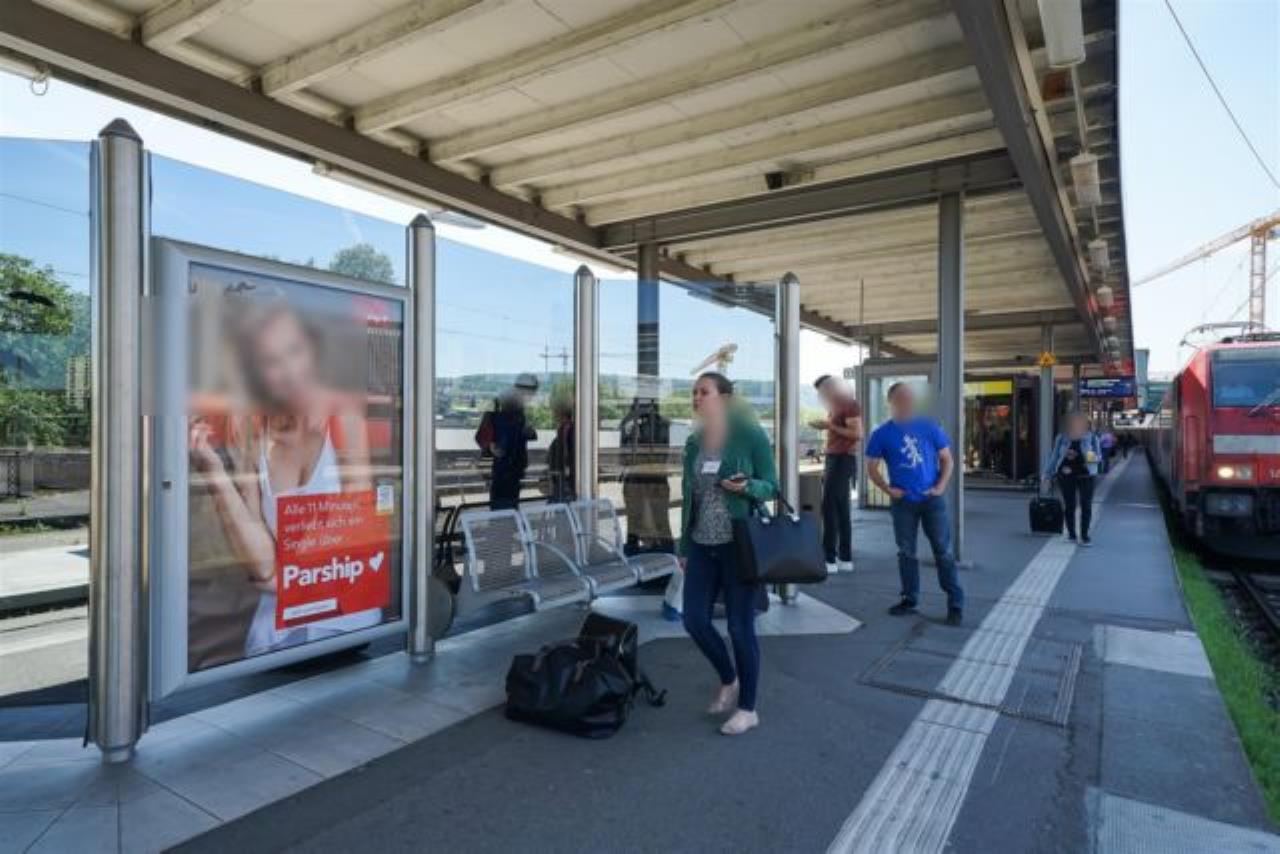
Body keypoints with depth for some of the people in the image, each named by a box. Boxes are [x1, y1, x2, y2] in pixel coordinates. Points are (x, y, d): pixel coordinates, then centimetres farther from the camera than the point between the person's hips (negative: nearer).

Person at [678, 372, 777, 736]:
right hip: (702, 546, 6)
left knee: (740, 627, 1)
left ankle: (747, 709, 20)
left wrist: (746, 486, -26)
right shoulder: (694, 442, 8)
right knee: (694, 620, 5)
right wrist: (684, 546, 14)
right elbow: (688, 496, 13)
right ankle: (729, 680, 32)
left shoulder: (751, 436, -8)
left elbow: (772, 486, -4)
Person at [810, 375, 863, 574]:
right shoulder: (836, 406, 18)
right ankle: (845, 559, 13)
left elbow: (857, 433, -18)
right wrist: (823, 426, 11)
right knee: (841, 510, 9)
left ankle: (830, 559, -8)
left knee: (829, 507, -11)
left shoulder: (850, 405, -10)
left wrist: (829, 425, -18)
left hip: (843, 460, -10)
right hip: (833, 458, 10)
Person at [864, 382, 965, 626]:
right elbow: (872, 469, 5)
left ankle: (956, 604, 8)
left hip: (932, 499, 0)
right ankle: (909, 599, 23)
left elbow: (947, 460, 7)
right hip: (902, 502, 0)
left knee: (943, 551, 1)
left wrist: (940, 486, -6)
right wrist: (889, 489, -8)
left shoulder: (929, 427, 1)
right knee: (906, 552, 9)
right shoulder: (881, 434, -1)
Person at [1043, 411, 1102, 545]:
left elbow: (1099, 455, 5)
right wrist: (1048, 473, 10)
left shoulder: (1092, 438, 2)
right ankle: (1071, 534, 16)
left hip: (1085, 475, -1)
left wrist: (1093, 458, -20)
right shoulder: (1062, 438, 4)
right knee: (1069, 506, 5)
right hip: (1066, 476, 1)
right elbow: (1054, 455, 9)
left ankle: (1084, 536, 3)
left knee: (1086, 506, -4)